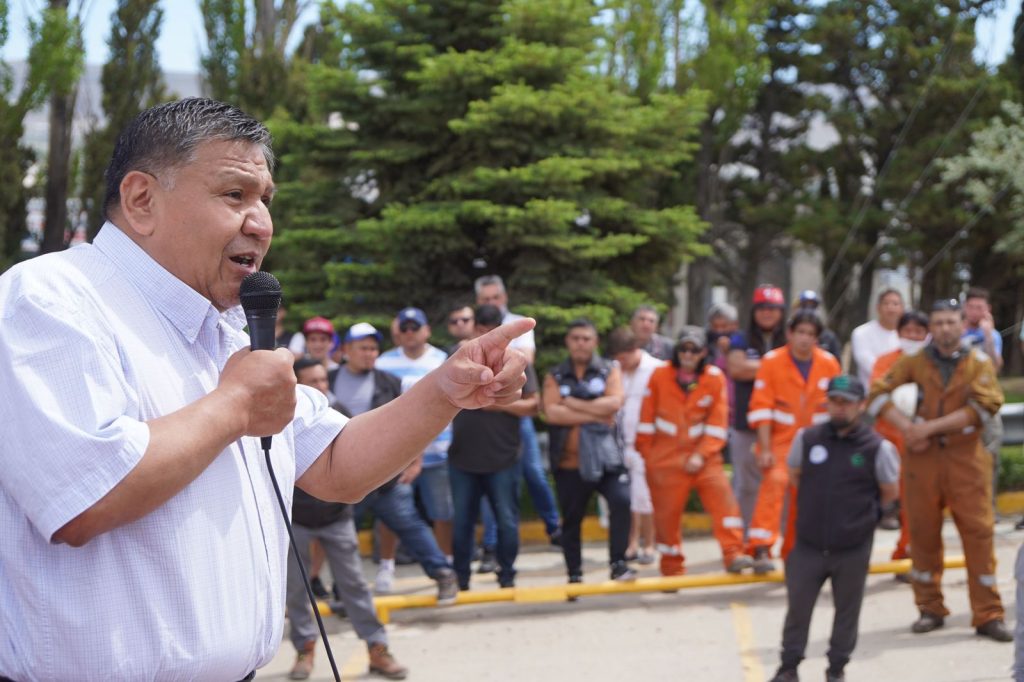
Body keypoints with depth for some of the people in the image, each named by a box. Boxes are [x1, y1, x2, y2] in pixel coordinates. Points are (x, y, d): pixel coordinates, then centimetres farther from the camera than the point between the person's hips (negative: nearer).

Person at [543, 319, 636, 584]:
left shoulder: (609, 371, 6)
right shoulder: (555, 376, 6)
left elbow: (613, 403, -12)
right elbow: (552, 413, -10)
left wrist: (572, 403, -10)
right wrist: (595, 414, -12)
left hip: (605, 457, -1)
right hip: (569, 461, 1)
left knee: (621, 501, -22)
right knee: (571, 519, 9)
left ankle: (618, 563, -10)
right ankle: (574, 575, 23)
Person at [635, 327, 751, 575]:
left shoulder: (715, 378, -3)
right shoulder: (660, 375, -2)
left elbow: (718, 422, -4)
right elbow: (647, 417, 5)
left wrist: (701, 455, -11)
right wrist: (645, 453, 7)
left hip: (703, 456, 0)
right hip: (666, 458, 0)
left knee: (723, 497, -18)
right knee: (667, 513, 4)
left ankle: (733, 555, -18)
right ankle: (672, 569, 18)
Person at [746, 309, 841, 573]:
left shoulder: (829, 363, -2)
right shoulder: (772, 361, -10)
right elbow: (761, 407, -11)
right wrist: (765, 449, -15)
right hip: (780, 440, -4)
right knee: (775, 481, -26)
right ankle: (761, 549, -28)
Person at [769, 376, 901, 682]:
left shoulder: (878, 447, -10)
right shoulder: (807, 438, -3)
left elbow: (890, 493, 5)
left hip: (853, 549, -2)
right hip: (807, 545, 2)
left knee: (847, 609, 10)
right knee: (797, 606, 7)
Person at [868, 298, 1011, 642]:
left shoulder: (979, 363, 1)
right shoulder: (915, 362, 6)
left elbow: (982, 407, -12)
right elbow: (878, 393, 3)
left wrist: (929, 427, -15)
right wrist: (905, 426, -10)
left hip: (966, 457, -2)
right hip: (922, 456, 2)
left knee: (978, 532, -5)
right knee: (923, 532, 7)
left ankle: (988, 616, 0)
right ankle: (931, 609, 20)